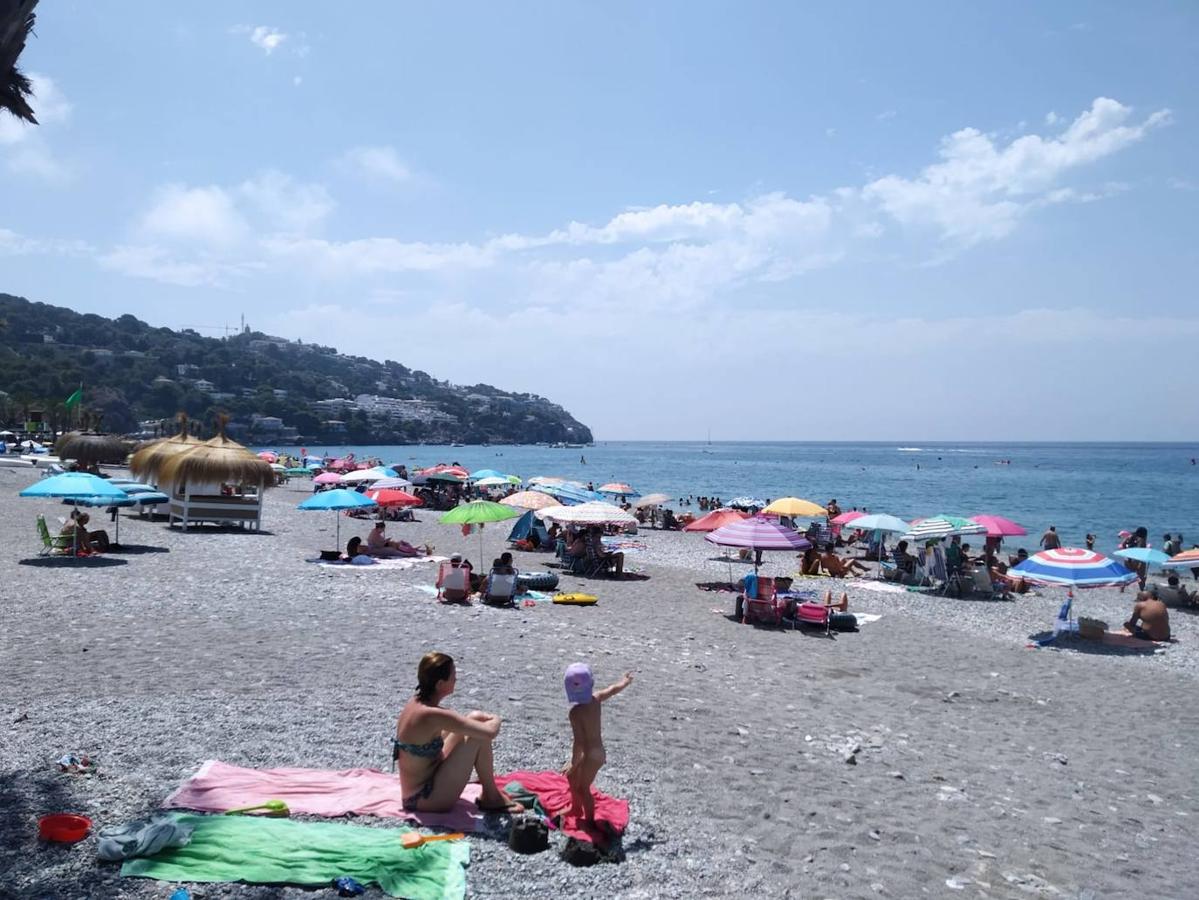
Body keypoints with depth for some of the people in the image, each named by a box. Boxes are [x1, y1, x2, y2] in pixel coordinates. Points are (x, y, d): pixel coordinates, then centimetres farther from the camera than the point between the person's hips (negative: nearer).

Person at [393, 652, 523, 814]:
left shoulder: (415, 703, 0)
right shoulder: (433, 715, -27)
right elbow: (490, 733, -28)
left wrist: (484, 718, 12)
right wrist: (495, 720, -7)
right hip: (426, 799, -9)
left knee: (475, 719, 10)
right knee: (479, 736, -14)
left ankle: (487, 785, 22)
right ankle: (491, 798, 5)